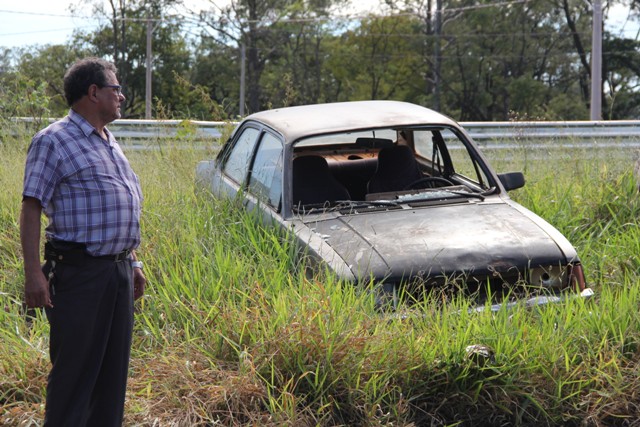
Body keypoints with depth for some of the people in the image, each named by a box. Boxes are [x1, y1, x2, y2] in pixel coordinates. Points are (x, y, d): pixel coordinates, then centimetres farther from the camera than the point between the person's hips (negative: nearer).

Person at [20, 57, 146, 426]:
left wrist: (133, 262, 22)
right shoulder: (53, 142, -7)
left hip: (118, 271, 8)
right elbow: (31, 208, -13)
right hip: (79, 273, -8)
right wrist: (33, 272, -19)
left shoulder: (110, 143, 18)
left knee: (114, 368, 12)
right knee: (75, 370, -4)